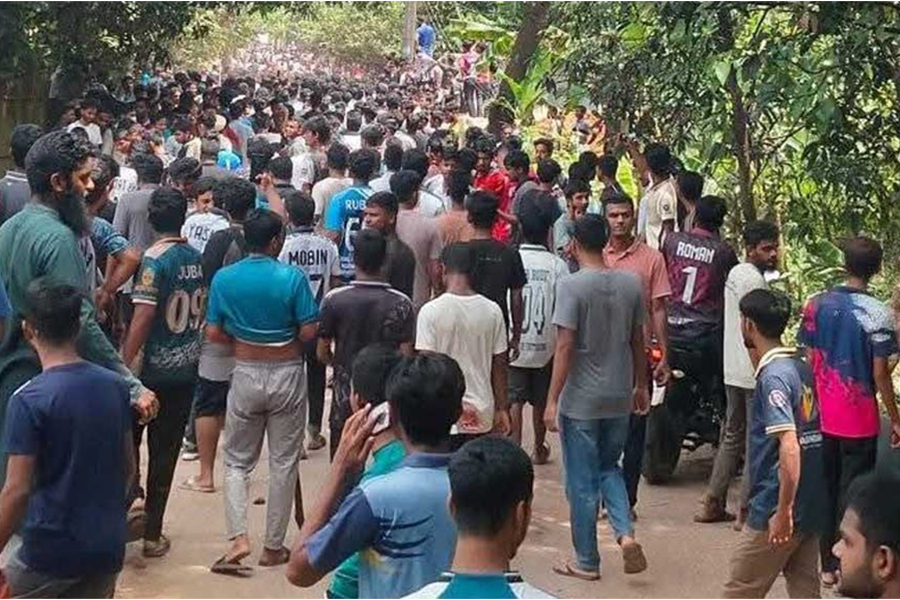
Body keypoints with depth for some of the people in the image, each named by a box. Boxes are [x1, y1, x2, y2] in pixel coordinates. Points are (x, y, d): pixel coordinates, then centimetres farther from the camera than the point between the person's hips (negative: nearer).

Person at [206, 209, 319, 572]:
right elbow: (309, 332, -13)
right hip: (287, 374, -2)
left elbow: (213, 333, -3)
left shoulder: (224, 278, -5)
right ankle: (273, 546, 15)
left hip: (246, 374, 2)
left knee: (237, 461, 13)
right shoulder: (292, 277, -13)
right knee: (283, 462, 10)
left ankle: (238, 539, -4)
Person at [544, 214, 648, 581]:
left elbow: (565, 347, -17)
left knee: (582, 482, 6)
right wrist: (640, 386, 20)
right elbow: (638, 340, 8)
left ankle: (586, 562, 15)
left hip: (580, 400, -5)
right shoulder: (631, 284, 1)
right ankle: (626, 534, 1)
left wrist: (552, 400, -13)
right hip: (619, 397, 5)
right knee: (609, 469, 22)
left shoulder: (573, 286, -15)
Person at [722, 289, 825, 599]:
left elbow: (789, 446, -25)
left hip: (777, 507, -8)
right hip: (812, 507, 8)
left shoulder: (773, 377, -17)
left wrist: (783, 511, -24)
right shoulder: (802, 368, 9)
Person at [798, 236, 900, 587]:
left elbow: (807, 360, 2)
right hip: (860, 421, -4)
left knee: (825, 489, 14)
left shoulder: (816, 304, -3)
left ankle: (827, 565, 21)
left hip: (821, 417, 4)